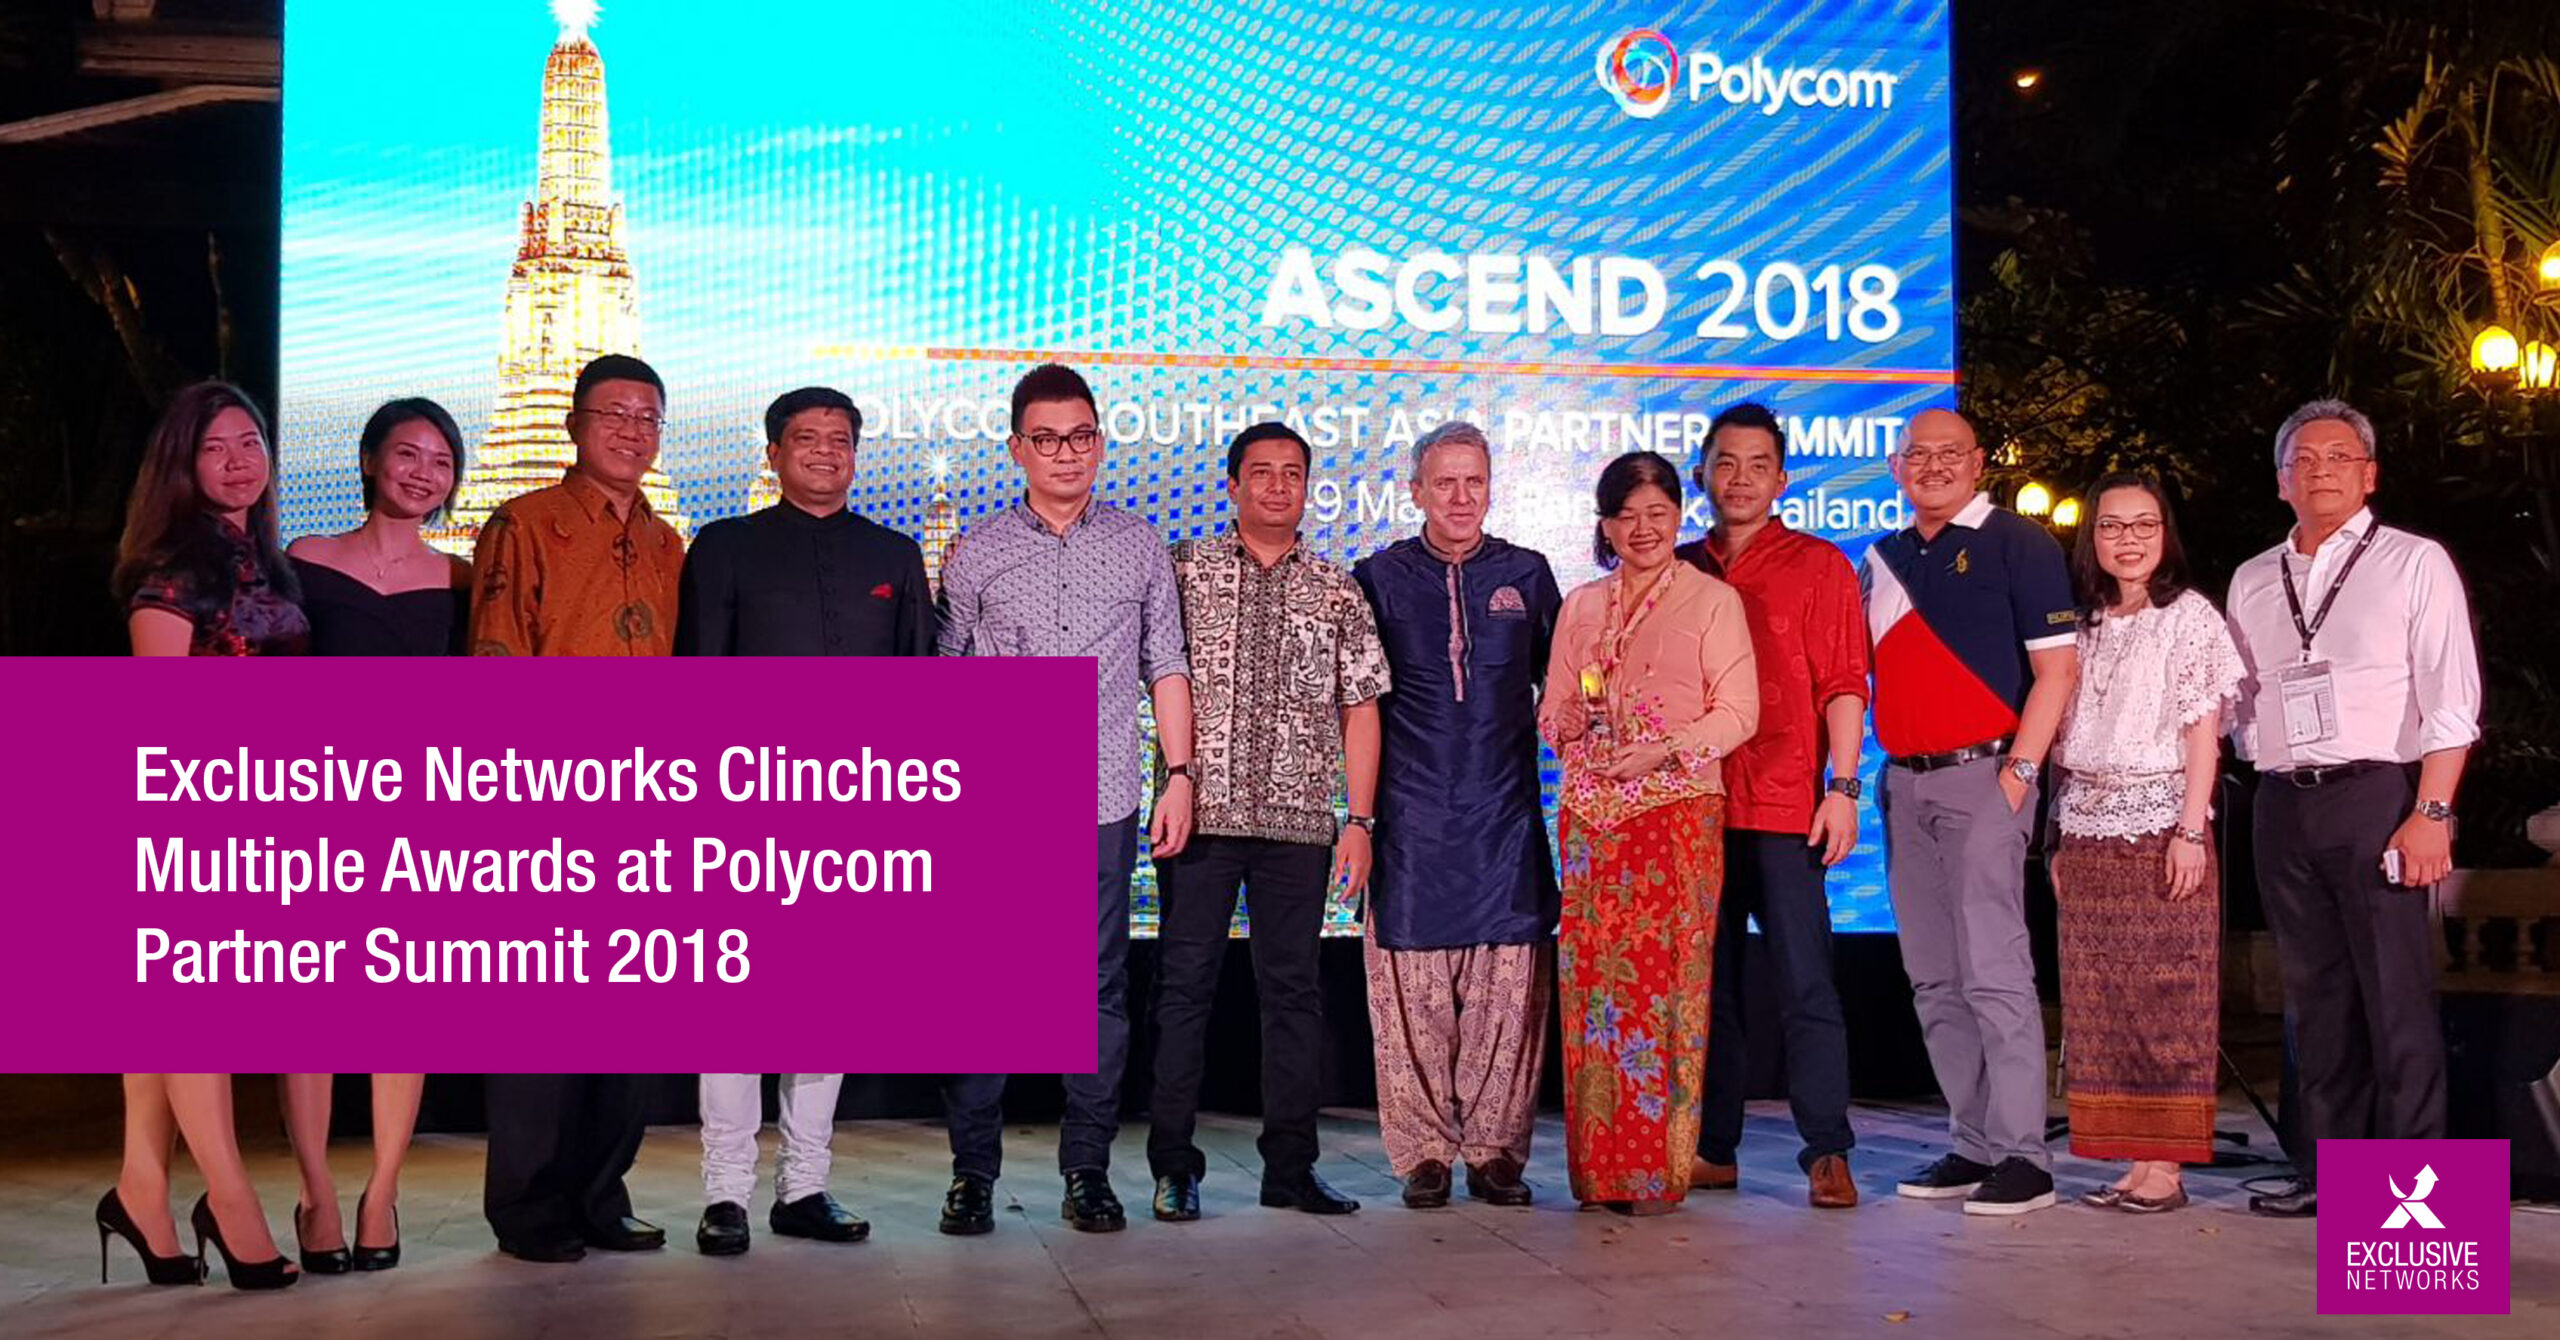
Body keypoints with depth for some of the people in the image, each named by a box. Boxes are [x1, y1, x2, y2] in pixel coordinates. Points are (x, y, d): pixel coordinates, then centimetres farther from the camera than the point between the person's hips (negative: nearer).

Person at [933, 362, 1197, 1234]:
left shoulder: (1140, 546, 9)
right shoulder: (974, 555, 7)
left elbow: (1166, 668, 10)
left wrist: (1179, 773, 2)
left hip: (1103, 805, 1)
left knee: (1100, 990, 3)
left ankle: (1087, 1172, 12)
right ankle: (972, 1174, 10)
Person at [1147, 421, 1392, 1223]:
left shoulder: (1338, 592, 10)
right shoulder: (1187, 571, 6)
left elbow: (1360, 709, 8)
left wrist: (1361, 820, 2)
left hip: (1300, 819, 2)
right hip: (1204, 811, -2)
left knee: (1292, 988, 6)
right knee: (1185, 983, 0)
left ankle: (1290, 1168, 14)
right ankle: (1174, 1167, 7)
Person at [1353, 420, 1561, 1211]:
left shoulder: (1526, 575, 11)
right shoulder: (1380, 577, 7)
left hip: (1505, 816, 1)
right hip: (1412, 818, -1)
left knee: (1508, 984, 0)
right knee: (1411, 989, -1)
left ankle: (1496, 1151, 10)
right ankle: (1423, 1152, 9)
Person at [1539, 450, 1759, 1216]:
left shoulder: (1713, 601, 3)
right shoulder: (1580, 607, 16)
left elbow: (1739, 713, -2)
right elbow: (1552, 712, 17)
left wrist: (1665, 748, -15)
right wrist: (1576, 721, -5)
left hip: (1679, 810, -4)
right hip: (1591, 813, 4)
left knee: (1665, 979, -7)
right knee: (1592, 983, 0)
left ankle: (1659, 1168, -2)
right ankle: (1599, 1167, 6)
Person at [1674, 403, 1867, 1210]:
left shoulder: (1819, 566, 4)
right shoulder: (1678, 570, 14)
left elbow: (1843, 686, -1)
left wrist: (1843, 788, -10)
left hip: (1785, 809, -4)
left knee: (1805, 983, -6)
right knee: (1707, 984, 8)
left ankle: (1827, 1153, -2)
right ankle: (1713, 1149, 15)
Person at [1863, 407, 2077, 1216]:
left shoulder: (2018, 544, -2)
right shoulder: (1882, 560, 16)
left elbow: (2057, 666, -7)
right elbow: (1859, 673, 20)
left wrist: (2020, 770, -14)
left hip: (1982, 777, -6)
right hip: (1905, 784, 7)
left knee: (1993, 971, -10)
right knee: (1933, 979, 8)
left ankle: (2022, 1157, -5)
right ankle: (1973, 1146, 17)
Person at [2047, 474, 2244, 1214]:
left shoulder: (2189, 616, 0)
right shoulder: (2084, 625, 14)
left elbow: (2203, 732, -5)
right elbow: (2066, 740, 13)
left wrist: (2191, 830, -13)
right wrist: (2062, 840, 9)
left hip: (2158, 826, -5)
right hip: (2089, 830, 5)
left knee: (2164, 995, -4)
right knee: (2100, 1003, 3)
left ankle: (2165, 1166, -2)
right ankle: (2134, 1160, 8)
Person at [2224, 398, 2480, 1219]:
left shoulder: (2413, 564, 2)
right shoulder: (2252, 582, 15)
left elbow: (2450, 704, -5)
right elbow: (2236, 707, 18)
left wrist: (2432, 814, -14)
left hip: (2375, 797, -4)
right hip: (2283, 806, 5)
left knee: (2395, 996, -5)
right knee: (2316, 996, 9)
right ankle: (2325, 1173, 16)